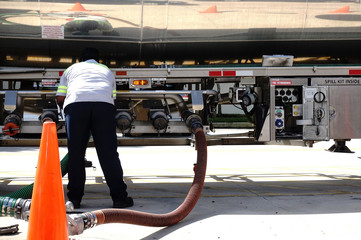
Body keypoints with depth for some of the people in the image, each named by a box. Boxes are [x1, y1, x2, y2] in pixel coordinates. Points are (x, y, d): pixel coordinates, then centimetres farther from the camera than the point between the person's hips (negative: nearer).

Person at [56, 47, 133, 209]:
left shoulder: (72, 69, 32)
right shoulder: (107, 71, 36)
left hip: (75, 104, 0)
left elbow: (60, 98, 23)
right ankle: (119, 197, 2)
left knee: (75, 153, 6)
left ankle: (74, 198, 8)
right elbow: (112, 97, 27)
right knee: (108, 153, 2)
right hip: (104, 105, 1)